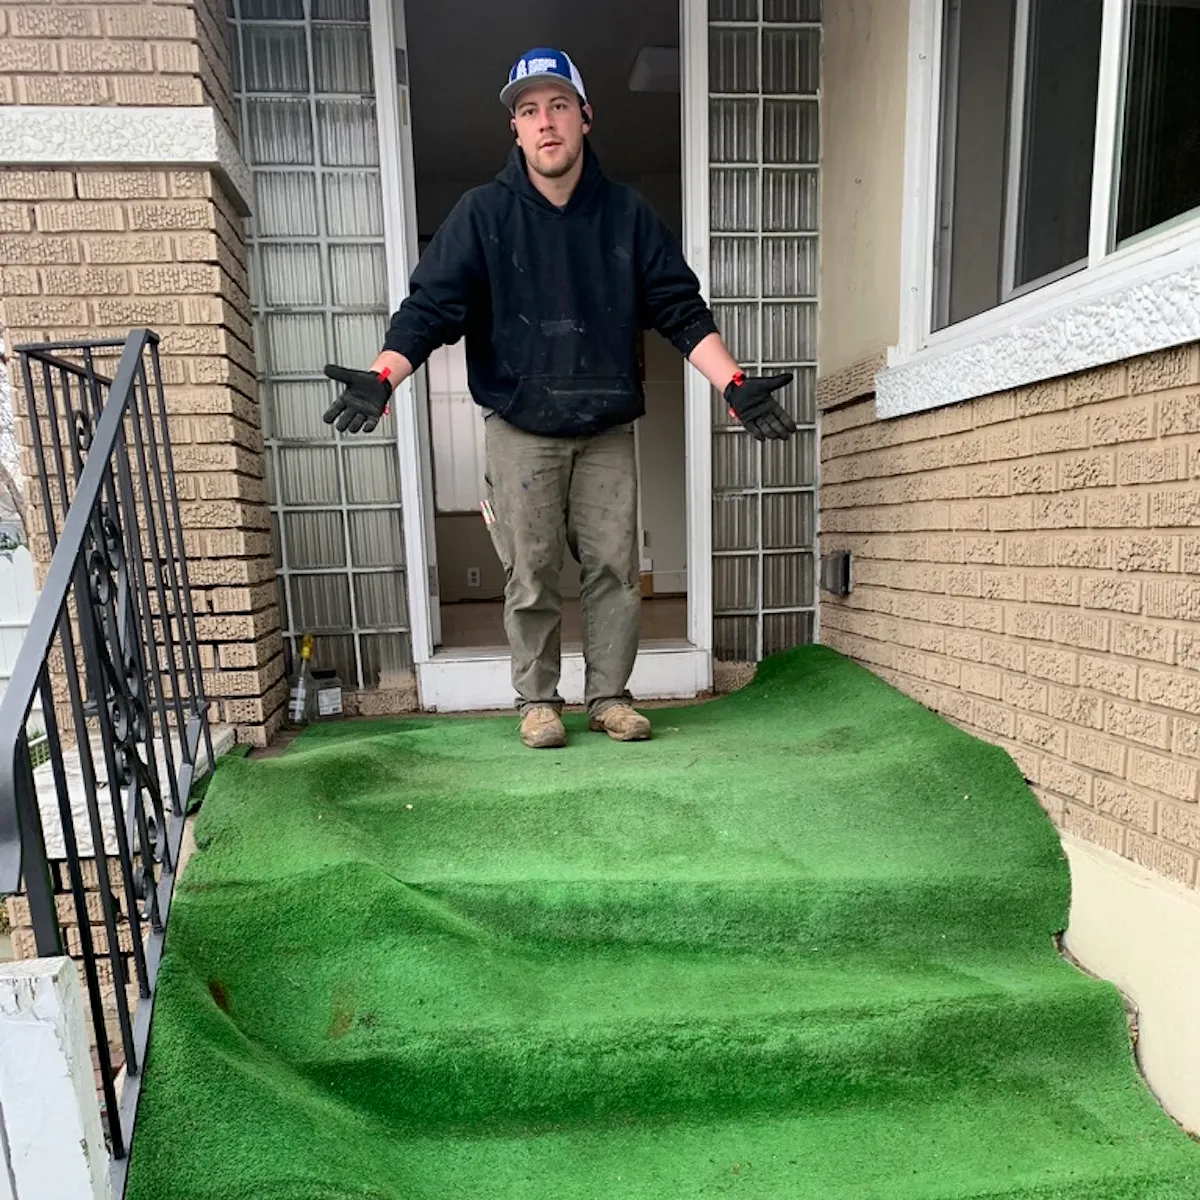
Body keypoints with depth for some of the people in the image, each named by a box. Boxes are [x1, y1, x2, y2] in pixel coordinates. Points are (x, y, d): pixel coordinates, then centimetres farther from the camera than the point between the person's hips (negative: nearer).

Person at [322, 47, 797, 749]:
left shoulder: (629, 216, 7)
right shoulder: (483, 215, 3)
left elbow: (683, 311, 5)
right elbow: (430, 307, -5)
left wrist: (736, 385, -8)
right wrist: (381, 378, -22)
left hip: (608, 430, 2)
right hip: (521, 432, -1)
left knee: (616, 568, 3)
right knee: (531, 576, 2)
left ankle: (610, 696, 20)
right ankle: (538, 700, 20)